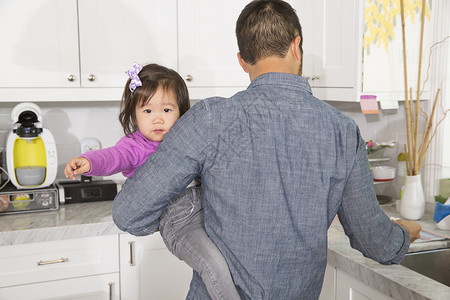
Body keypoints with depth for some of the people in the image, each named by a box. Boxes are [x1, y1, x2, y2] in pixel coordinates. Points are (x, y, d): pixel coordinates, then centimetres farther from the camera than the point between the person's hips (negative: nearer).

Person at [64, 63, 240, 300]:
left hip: (207, 204, 7)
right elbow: (113, 156, -22)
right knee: (214, 264, -26)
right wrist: (88, 161, -41)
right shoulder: (135, 145, -1)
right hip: (176, 221, -6)